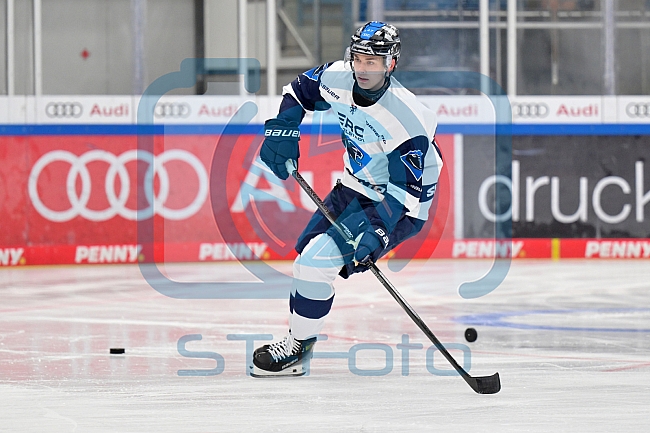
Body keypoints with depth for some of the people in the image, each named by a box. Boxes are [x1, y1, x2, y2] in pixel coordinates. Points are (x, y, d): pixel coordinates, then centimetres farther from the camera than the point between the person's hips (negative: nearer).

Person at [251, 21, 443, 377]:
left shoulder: (407, 118, -32)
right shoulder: (337, 78, -13)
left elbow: (405, 190, -31)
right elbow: (300, 90, 9)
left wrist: (377, 229, -42)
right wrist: (283, 128, -5)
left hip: (398, 205, -8)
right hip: (354, 188, 8)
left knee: (317, 260, -18)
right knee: (306, 252, 12)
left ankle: (295, 351, -5)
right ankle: (298, 336, 30)